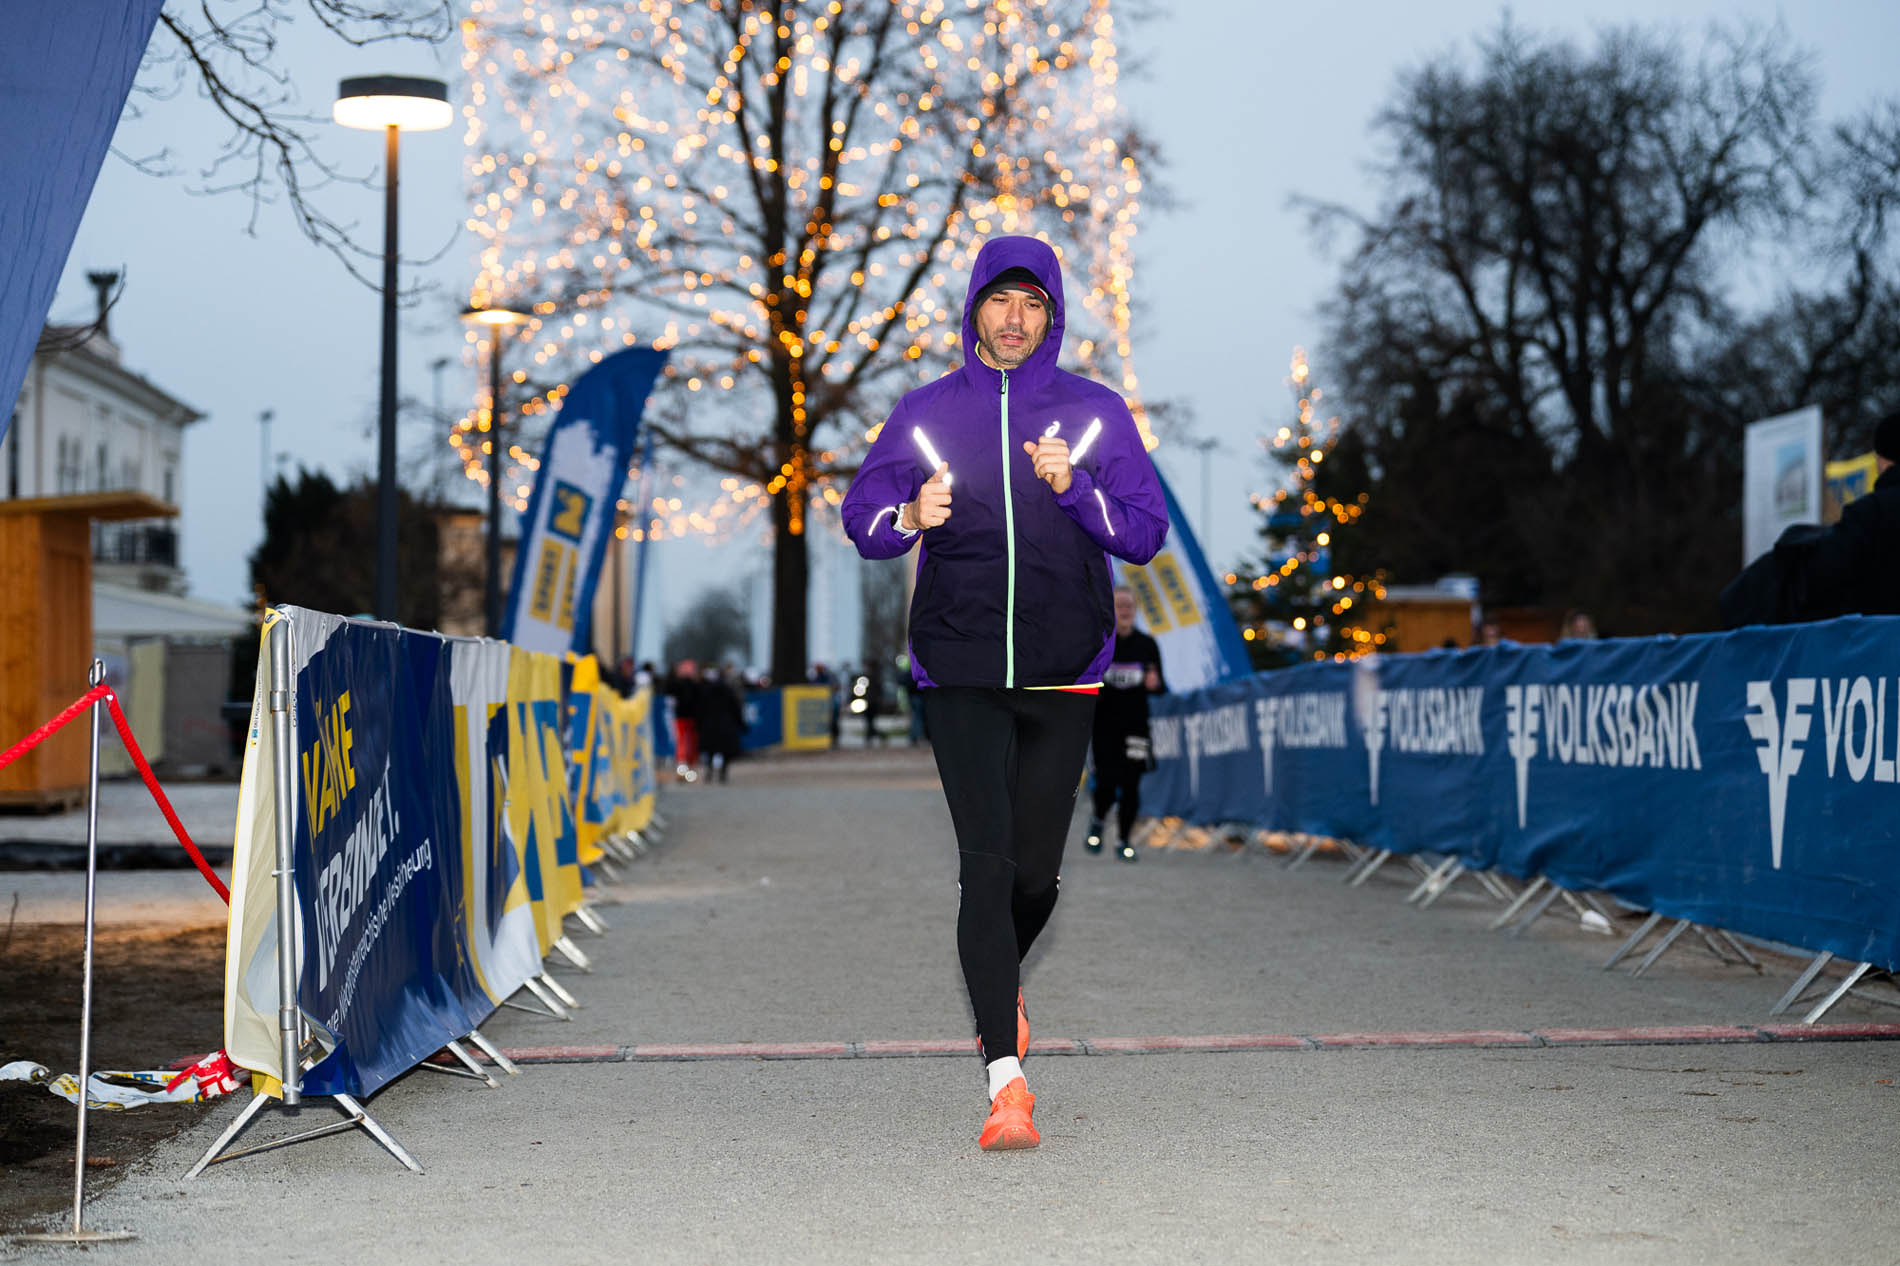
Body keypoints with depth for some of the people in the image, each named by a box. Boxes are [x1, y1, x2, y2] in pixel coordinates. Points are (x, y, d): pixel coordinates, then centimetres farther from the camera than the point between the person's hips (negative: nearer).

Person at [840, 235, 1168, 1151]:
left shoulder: (1095, 413, 6)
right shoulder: (928, 412, 7)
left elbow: (1146, 533, 2)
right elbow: (860, 516, 9)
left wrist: (1074, 488, -15)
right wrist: (912, 517, -13)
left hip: (1062, 677, 1)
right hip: (961, 676, -1)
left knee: (1036, 871, 6)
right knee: (987, 862, -12)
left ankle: (996, 985, 40)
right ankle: (1006, 1080, -14)